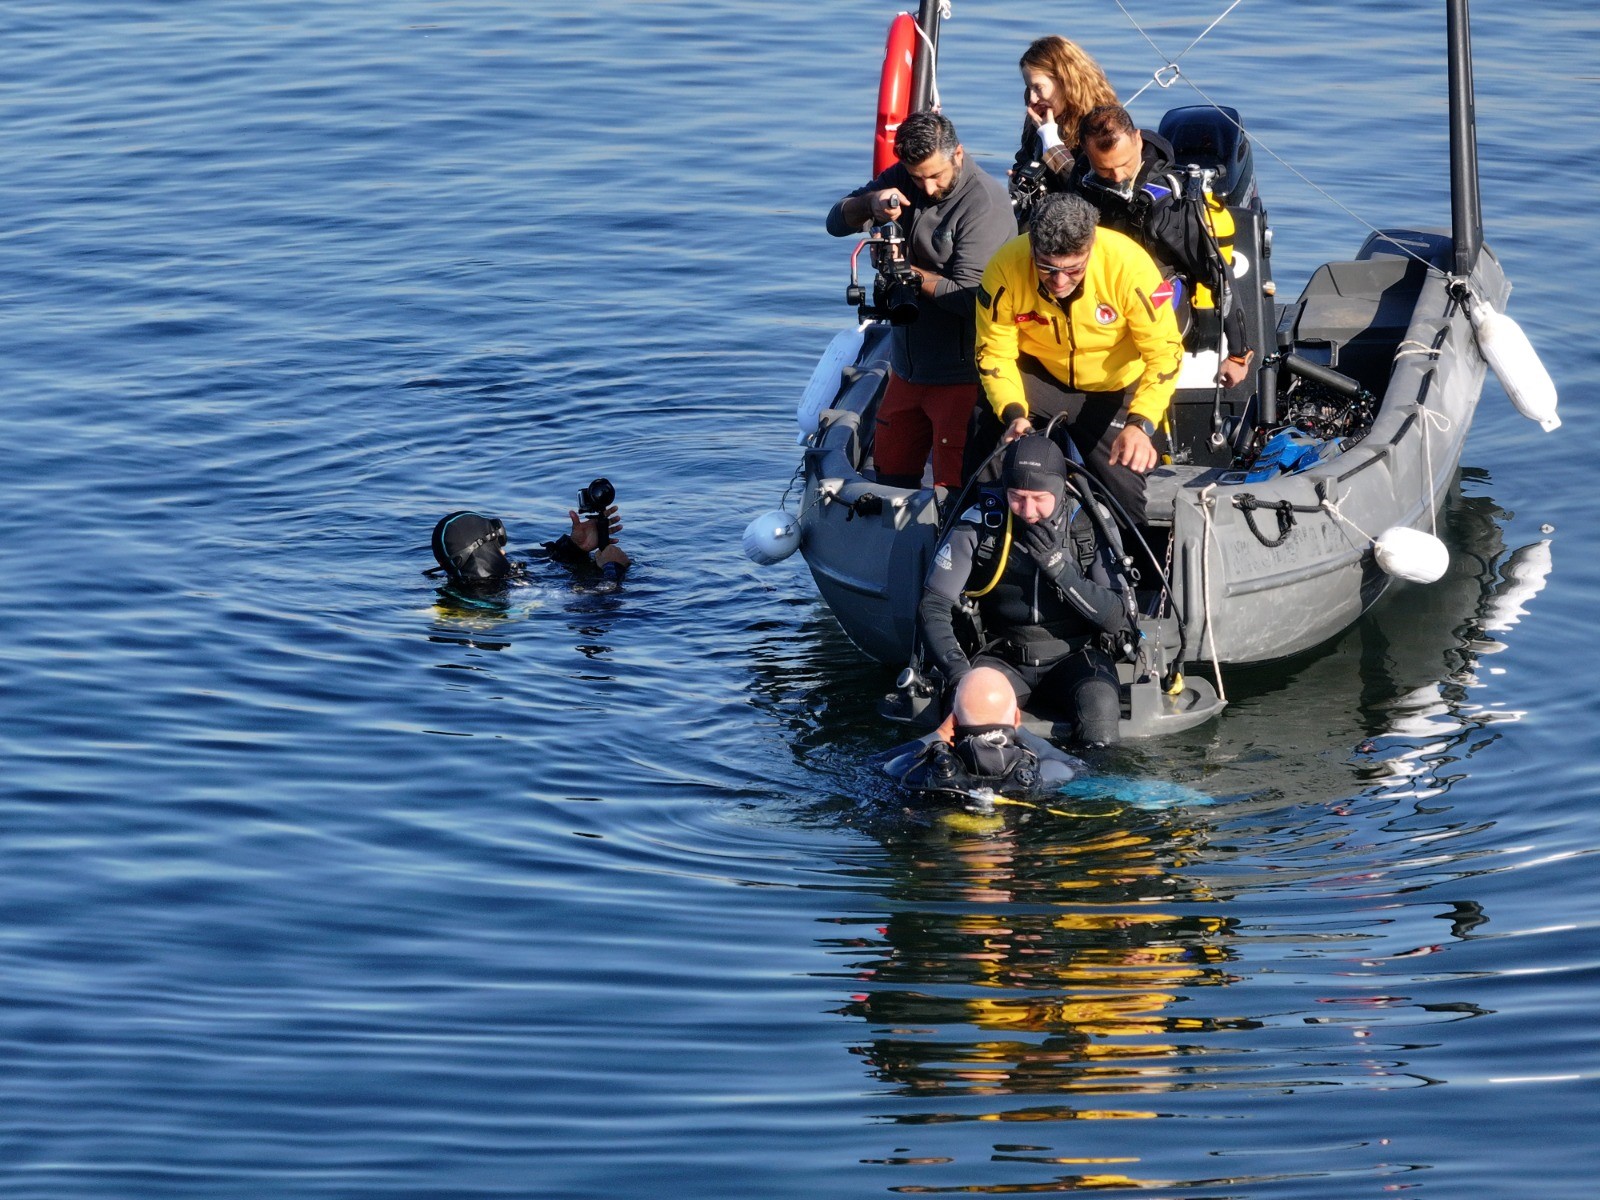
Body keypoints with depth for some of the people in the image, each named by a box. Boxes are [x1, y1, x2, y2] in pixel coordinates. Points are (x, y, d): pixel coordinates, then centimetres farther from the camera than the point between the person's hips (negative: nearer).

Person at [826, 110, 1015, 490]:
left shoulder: (985, 204, -18)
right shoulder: (903, 179, 5)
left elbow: (966, 296, -22)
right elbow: (836, 223, 5)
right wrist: (871, 202, -16)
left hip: (961, 374, -8)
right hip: (908, 367, 8)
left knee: (953, 485, -8)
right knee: (889, 471, 15)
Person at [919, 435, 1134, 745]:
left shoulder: (1086, 525, -8)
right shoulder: (979, 526, -10)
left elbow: (1116, 616, -10)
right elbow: (933, 608, -11)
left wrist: (1059, 566, -24)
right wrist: (959, 676, -28)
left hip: (1073, 657, 0)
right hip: (1004, 657, 0)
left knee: (1099, 702, -32)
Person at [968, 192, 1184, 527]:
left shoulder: (1128, 264, -30)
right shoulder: (1005, 268, -25)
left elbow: (1165, 353, -23)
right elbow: (994, 353, -14)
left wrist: (1140, 423, -37)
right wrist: (1013, 413, -32)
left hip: (1114, 388, -1)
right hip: (1039, 374, 1)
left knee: (1122, 496, -8)